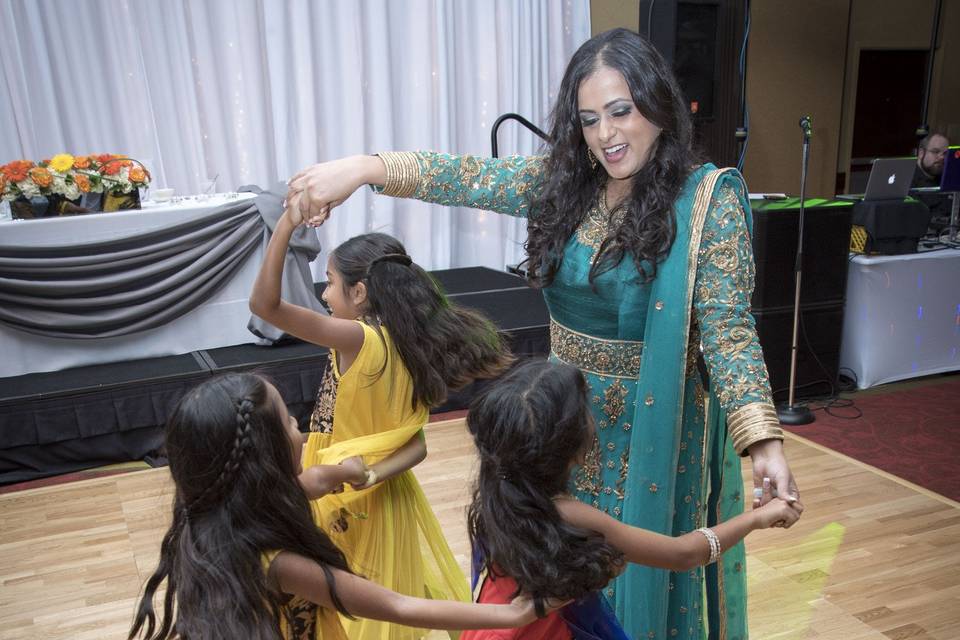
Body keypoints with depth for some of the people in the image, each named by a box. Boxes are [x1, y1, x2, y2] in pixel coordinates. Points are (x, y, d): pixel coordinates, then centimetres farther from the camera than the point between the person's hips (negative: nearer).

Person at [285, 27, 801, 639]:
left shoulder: (708, 200, -14)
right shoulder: (562, 182, -2)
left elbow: (728, 327, -18)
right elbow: (468, 176, -4)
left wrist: (763, 439, -28)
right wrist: (361, 168, -15)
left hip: (658, 429, -4)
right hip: (573, 421, 4)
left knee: (647, 574, 13)